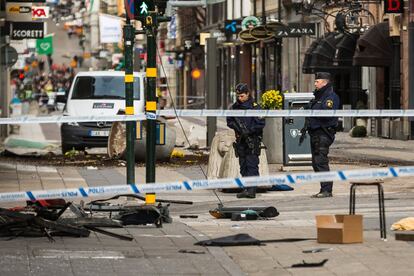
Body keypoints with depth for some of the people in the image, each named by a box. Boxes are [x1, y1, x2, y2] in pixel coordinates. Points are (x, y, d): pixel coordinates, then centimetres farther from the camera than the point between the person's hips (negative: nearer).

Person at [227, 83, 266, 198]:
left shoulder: (254, 107, -8)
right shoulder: (235, 107, 9)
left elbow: (260, 124, -10)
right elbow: (229, 121, 16)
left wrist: (249, 131, -17)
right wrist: (235, 126, -4)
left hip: (252, 141, -6)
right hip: (241, 141, 6)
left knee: (252, 165, -11)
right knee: (243, 166, 10)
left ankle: (251, 190, -15)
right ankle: (246, 188, 16)